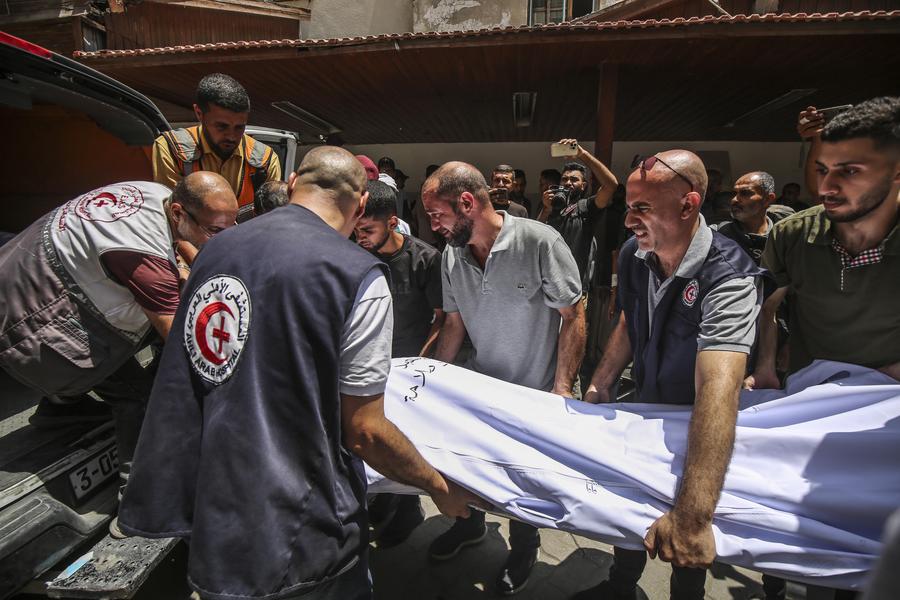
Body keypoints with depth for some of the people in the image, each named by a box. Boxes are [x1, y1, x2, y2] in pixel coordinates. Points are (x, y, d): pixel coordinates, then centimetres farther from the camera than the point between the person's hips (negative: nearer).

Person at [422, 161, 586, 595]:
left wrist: (561, 390, -19)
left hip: (534, 394, -4)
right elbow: (454, 324, 4)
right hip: (479, 386, 5)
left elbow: (574, 317, -17)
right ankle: (470, 525, 51)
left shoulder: (539, 241, -23)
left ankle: (524, 548, 47)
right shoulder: (451, 256, -6)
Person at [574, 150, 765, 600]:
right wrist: (597, 389, -6)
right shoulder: (633, 254, -13)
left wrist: (693, 516, -51)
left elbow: (718, 388, -45)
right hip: (644, 408, 5)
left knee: (688, 544, 15)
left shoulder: (729, 275, -33)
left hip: (696, 422, -5)